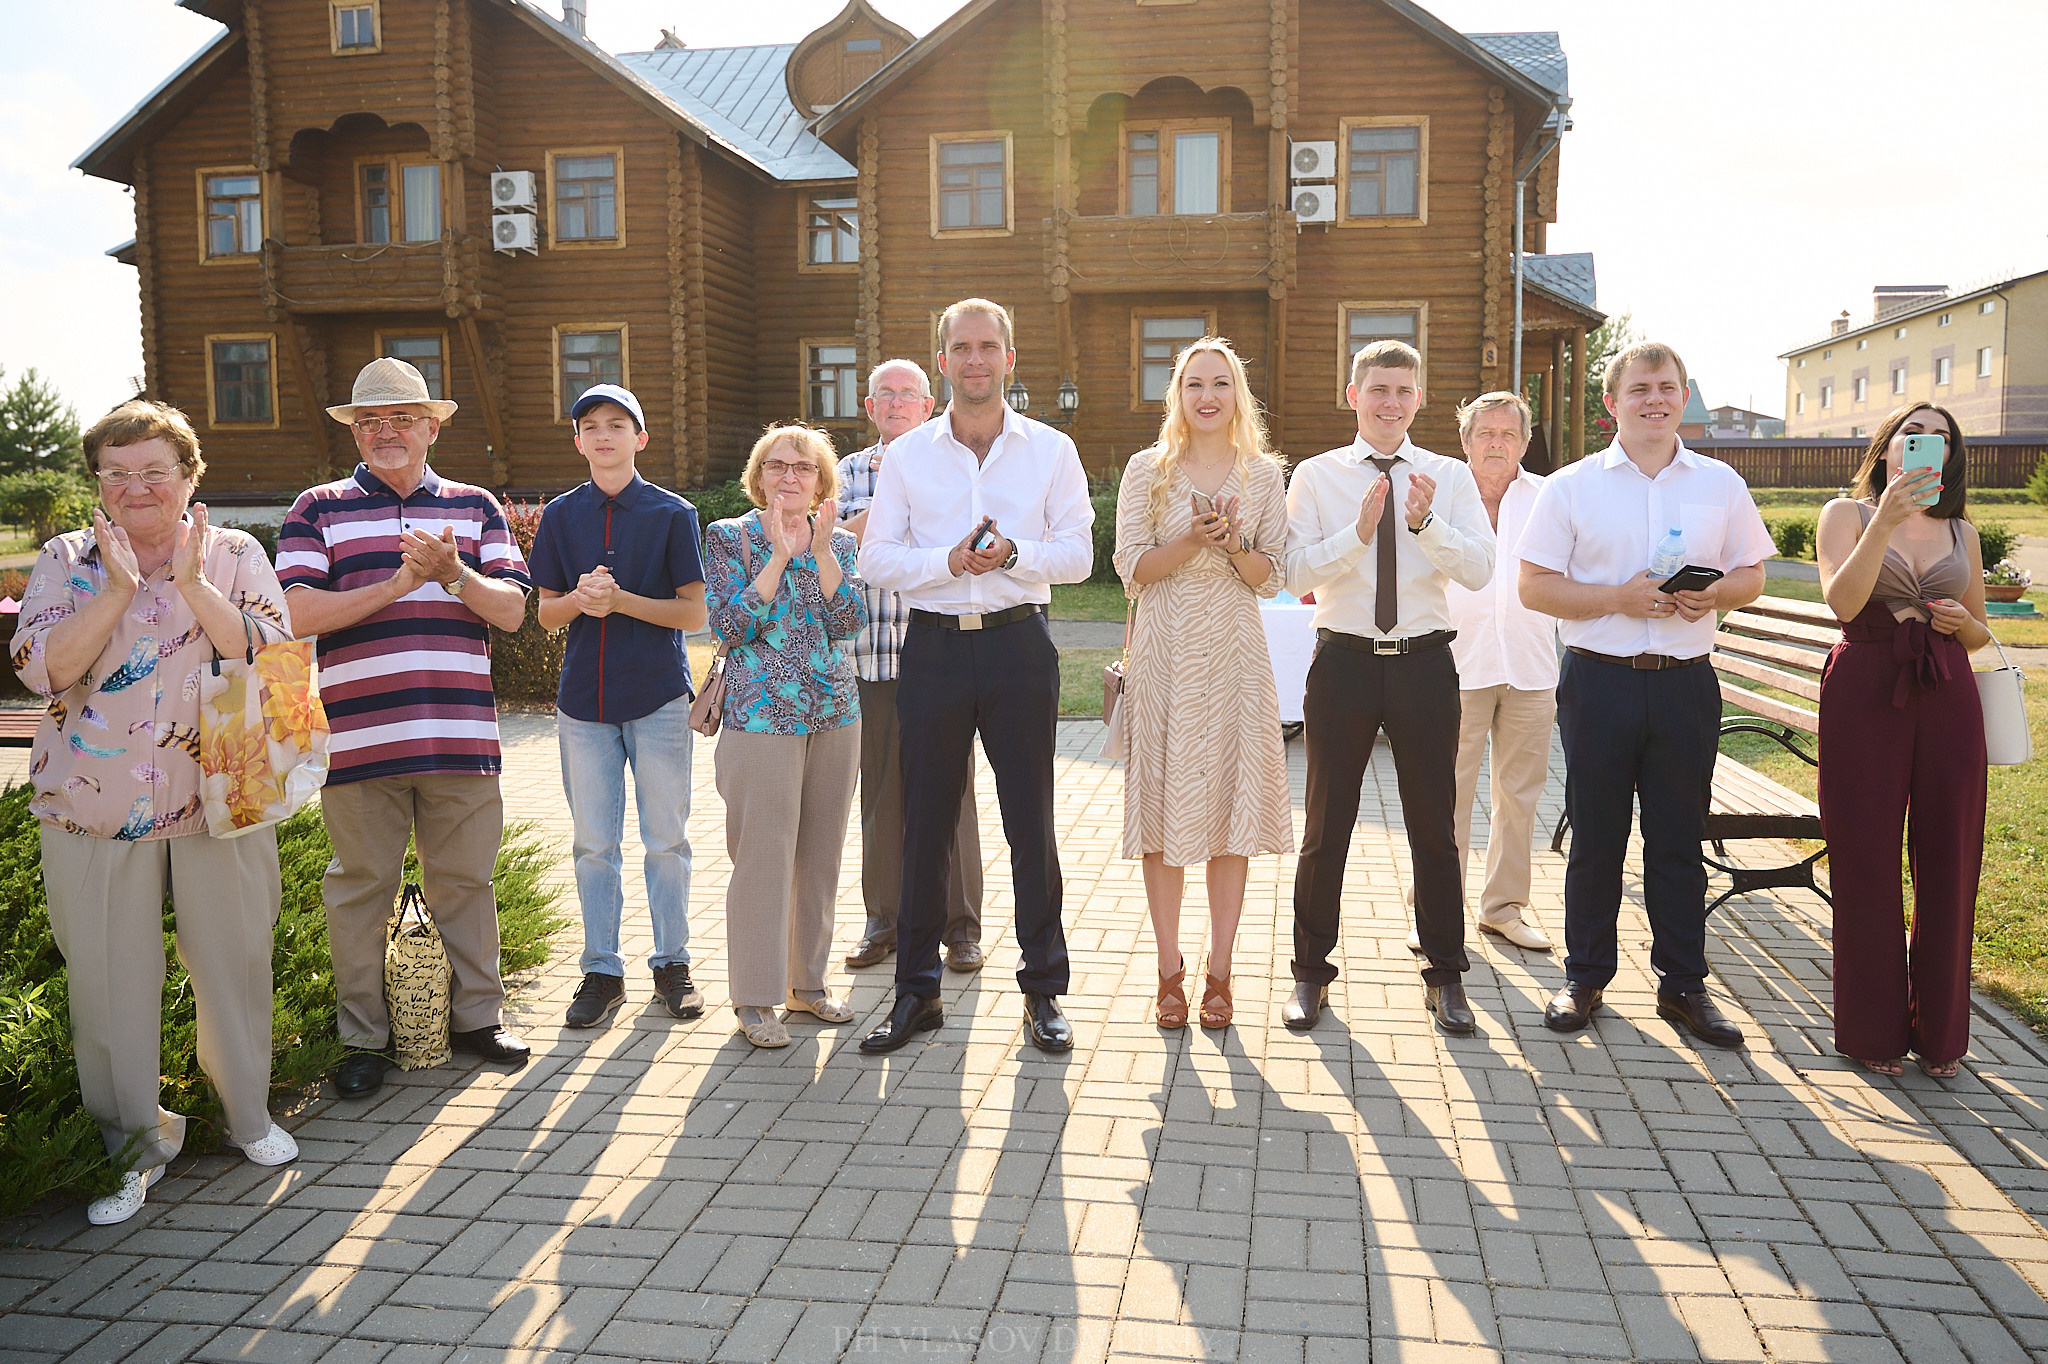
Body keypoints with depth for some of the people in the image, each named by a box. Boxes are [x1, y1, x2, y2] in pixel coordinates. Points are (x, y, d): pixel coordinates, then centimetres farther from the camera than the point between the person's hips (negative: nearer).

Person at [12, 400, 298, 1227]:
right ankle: (132, 1143, 23)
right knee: (110, 978, 6)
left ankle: (248, 1114, 30)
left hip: (220, 800, 0)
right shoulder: (66, 561, 5)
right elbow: (44, 669, -10)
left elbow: (272, 656, -11)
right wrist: (118, 587, -17)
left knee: (234, 961, 9)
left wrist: (192, 584, -18)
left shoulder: (235, 556, 3)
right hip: (96, 809, 1)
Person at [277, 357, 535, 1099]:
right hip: (359, 734, -1)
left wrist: (453, 572, -14)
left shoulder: (476, 507, 13)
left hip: (461, 733, 2)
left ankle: (476, 1015, 24)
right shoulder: (317, 509, 7)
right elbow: (298, 613, -6)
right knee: (361, 886, 6)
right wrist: (400, 583, -14)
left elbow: (511, 609, 4)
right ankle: (364, 1038, 19)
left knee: (466, 879, 10)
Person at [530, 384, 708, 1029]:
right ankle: (602, 971, 18)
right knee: (594, 844, 7)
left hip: (659, 696, -2)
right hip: (584, 698, 2)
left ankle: (671, 963, 18)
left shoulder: (671, 513, -1)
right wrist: (581, 599, -14)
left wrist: (619, 600, -18)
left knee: (666, 841, 5)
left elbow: (694, 613, -4)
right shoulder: (560, 515, 7)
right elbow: (546, 613, 8)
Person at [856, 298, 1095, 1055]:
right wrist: (950, 560, -14)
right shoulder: (907, 454, 8)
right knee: (924, 822, 6)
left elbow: (1077, 553, 0)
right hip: (934, 646, 1)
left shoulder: (1051, 449, 6)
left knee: (1031, 821, 4)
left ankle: (1043, 990, 17)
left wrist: (1012, 555, -18)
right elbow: (877, 558, 2)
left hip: (1018, 644, -1)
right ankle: (916, 991, 18)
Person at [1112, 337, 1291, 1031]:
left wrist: (1233, 544, -14)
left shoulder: (1264, 474, 8)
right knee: (1165, 806, 2)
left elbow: (1272, 577, 5)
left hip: (1235, 654, 1)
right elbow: (1132, 568, -1)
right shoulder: (1147, 470, 5)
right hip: (1166, 653, -1)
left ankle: (1219, 972, 13)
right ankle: (1170, 972, 13)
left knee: (1234, 809, 2)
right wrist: (1191, 540, -16)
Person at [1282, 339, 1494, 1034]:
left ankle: (1444, 976, 26)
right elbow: (1295, 573, -9)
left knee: (1434, 825, 10)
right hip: (1343, 662, -1)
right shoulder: (1315, 476, 1)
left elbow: (1479, 569, -7)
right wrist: (1359, 531, -21)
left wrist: (1426, 521, -21)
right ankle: (1311, 973, 24)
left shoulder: (1450, 477, 4)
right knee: (1326, 826, 8)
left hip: (1424, 661, 1)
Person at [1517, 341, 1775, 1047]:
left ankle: (1683, 984, 21)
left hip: (1686, 683, 2)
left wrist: (1715, 594, -10)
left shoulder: (1721, 485, 8)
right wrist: (1621, 598, -15)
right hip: (1599, 679, -2)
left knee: (1680, 840, 8)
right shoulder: (1571, 486, 1)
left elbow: (1750, 576, 12)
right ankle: (1585, 975, 20)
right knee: (1595, 837, 6)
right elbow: (1536, 587, -3)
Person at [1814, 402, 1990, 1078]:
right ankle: (1875, 1029, 16)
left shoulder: (1961, 533, 15)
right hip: (1865, 693, -3)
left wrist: (1962, 621, -1)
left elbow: (1979, 634, 22)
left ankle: (1938, 1029, 21)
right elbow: (1842, 601, -13)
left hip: (1947, 698, 4)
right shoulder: (1846, 514, 4)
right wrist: (1884, 521, -20)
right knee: (1867, 861, 1)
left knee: (1948, 863, 5)